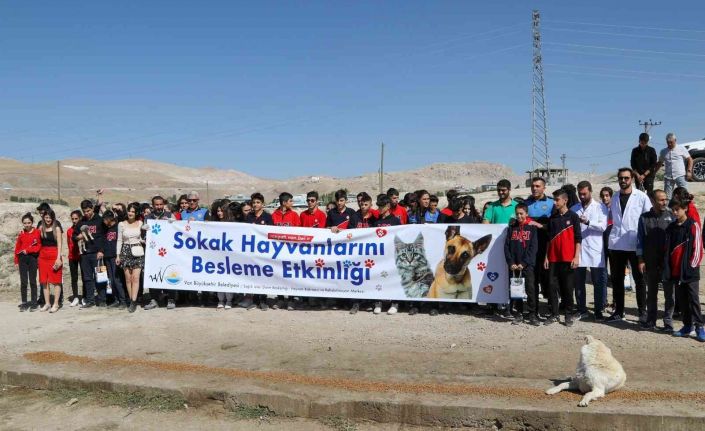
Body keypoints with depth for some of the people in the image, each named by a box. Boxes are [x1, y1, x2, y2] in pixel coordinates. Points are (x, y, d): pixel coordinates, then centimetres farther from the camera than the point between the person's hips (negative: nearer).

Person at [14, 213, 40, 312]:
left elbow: (39, 246, -5)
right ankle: (24, 303, 9)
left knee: (32, 281, 4)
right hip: (22, 258, 2)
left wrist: (27, 250, -10)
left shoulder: (37, 232, -2)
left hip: (33, 258, -2)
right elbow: (17, 248, 10)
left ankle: (33, 303, 10)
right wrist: (16, 261, 7)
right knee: (23, 281, 2)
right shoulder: (21, 233, 8)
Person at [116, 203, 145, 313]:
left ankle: (133, 302, -11)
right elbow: (119, 240, 7)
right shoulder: (121, 224, 5)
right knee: (128, 278, 2)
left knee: (135, 278, -9)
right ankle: (132, 301, 9)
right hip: (126, 252, 1)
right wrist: (118, 255, 4)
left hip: (137, 252, -1)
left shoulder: (140, 223, 4)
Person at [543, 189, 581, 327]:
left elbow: (578, 238, -3)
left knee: (567, 288, 2)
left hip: (568, 259, -4)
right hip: (553, 259, 4)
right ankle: (554, 314, 9)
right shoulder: (552, 218, 11)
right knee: (552, 286, 2)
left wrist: (576, 257, -10)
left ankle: (569, 315, 11)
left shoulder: (573, 216, -1)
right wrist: (546, 257, 8)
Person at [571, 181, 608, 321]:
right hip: (578, 249, 3)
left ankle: (598, 311, 11)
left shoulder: (600, 207, 3)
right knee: (579, 282, 6)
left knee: (598, 282, 2)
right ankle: (582, 310, 17)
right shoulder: (574, 208, 13)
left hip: (595, 250, -3)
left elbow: (603, 226, -9)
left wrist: (588, 222, -22)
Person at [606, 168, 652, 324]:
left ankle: (642, 311, 14)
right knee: (616, 279, 9)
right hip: (616, 244, 4)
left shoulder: (641, 197, -3)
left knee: (639, 279, 4)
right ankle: (618, 311, 18)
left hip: (636, 244, -4)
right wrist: (611, 235, 9)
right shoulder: (614, 197, 10)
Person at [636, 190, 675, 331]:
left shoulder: (671, 216, -1)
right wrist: (641, 260, -1)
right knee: (651, 292, 11)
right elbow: (640, 239, 3)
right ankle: (651, 320, 20)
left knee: (669, 292, 4)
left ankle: (668, 322, 14)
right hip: (650, 262, 1)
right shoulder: (644, 217, 2)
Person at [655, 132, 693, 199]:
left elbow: (690, 159, 3)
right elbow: (659, 163, 19)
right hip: (668, 177, 3)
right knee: (667, 196, 4)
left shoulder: (681, 149, 1)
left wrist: (689, 171, -8)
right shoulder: (663, 152, 10)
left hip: (680, 176, -3)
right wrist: (653, 173, 11)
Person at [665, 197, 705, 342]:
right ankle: (687, 325, 18)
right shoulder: (671, 227, 10)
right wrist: (668, 267, 7)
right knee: (682, 300, 10)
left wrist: (692, 265, -11)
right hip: (676, 271, 5)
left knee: (693, 299, -3)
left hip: (690, 272, -5)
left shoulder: (693, 225, -5)